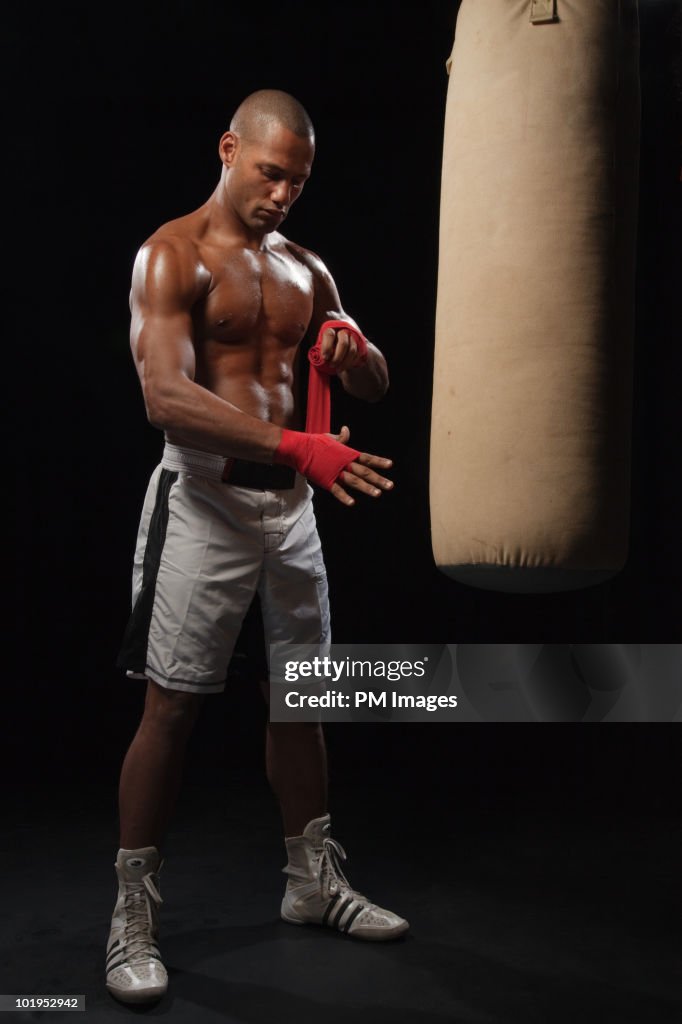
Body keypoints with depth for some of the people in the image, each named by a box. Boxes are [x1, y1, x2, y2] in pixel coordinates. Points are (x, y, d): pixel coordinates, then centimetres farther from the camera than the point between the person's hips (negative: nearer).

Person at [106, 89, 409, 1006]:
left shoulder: (306, 270, 13)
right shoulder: (173, 256, -7)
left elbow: (374, 388, 15)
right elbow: (166, 398, -22)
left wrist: (356, 352, -10)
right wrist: (296, 446, -32)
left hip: (290, 504, 7)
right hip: (204, 503, -6)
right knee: (173, 708, -2)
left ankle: (314, 882, 30)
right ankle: (134, 914, 14)